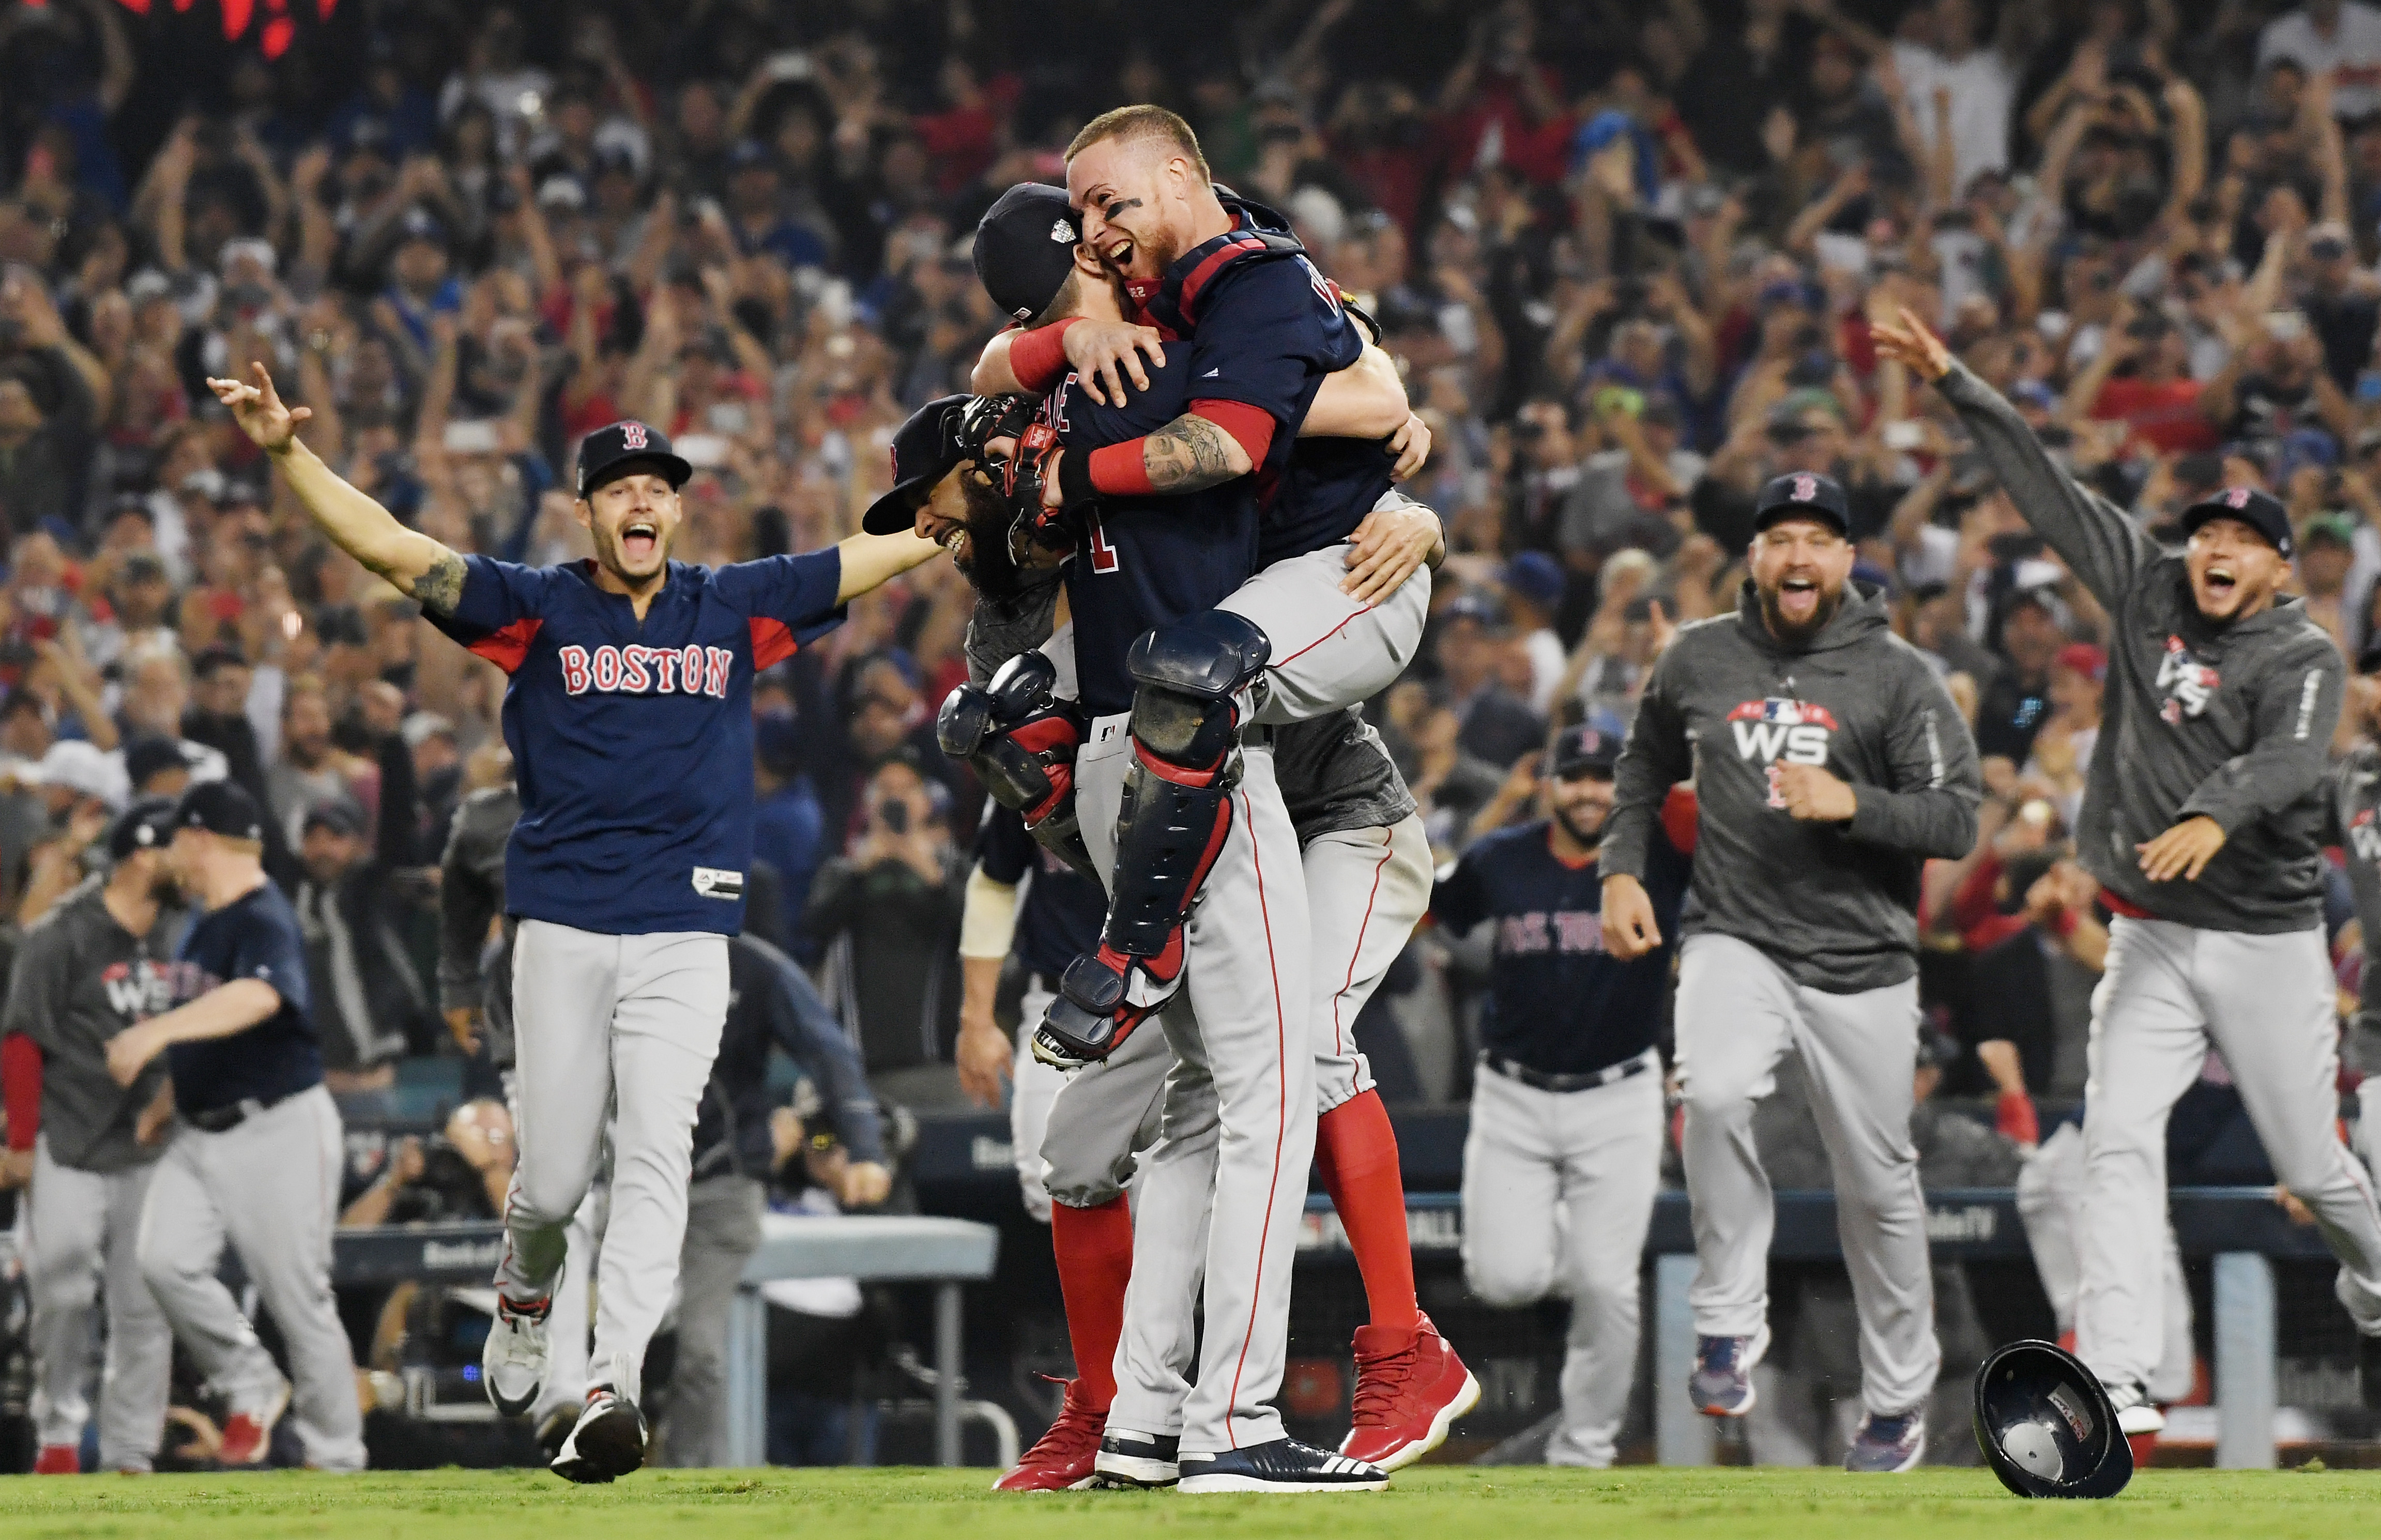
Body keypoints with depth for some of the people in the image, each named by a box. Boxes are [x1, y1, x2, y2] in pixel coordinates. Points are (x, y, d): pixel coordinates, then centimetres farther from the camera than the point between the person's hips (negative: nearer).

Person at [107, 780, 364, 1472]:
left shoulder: (265, 921, -18)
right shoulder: (203, 921, 12)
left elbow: (257, 997, -39)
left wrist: (157, 1031, -50)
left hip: (278, 1130, -8)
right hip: (200, 1132, 8)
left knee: (299, 1298, -4)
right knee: (166, 1260, -12)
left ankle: (337, 1459, 7)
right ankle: (253, 1390, 4)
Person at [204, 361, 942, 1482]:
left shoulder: (737, 607, 10)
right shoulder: (536, 609, 5)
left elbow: (885, 554, 13)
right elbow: (391, 549, -4)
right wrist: (288, 455, -15)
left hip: (685, 937, 0)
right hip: (562, 931, 0)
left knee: (653, 1159, -14)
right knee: (554, 1177, 3)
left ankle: (614, 1391, -21)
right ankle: (524, 1295, 37)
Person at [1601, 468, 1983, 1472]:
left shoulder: (1897, 675, -3)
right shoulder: (1699, 659, 5)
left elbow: (1958, 821, -7)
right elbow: (1646, 767, 23)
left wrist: (1849, 805, -21)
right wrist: (1622, 870, 9)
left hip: (1862, 963, -1)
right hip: (1734, 939, 1)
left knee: (1877, 1185, 5)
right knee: (1715, 1092, -30)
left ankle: (1898, 1397, 24)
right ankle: (1729, 1323, -16)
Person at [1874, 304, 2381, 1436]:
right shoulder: (2146, 594, 5)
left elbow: (2289, 760, -28)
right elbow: (2044, 486, 6)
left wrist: (2216, 815, -48)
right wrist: (1955, 383, 2)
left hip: (2265, 939, -3)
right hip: (2150, 938, 3)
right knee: (2119, 1137, -14)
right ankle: (2117, 1379, -21)